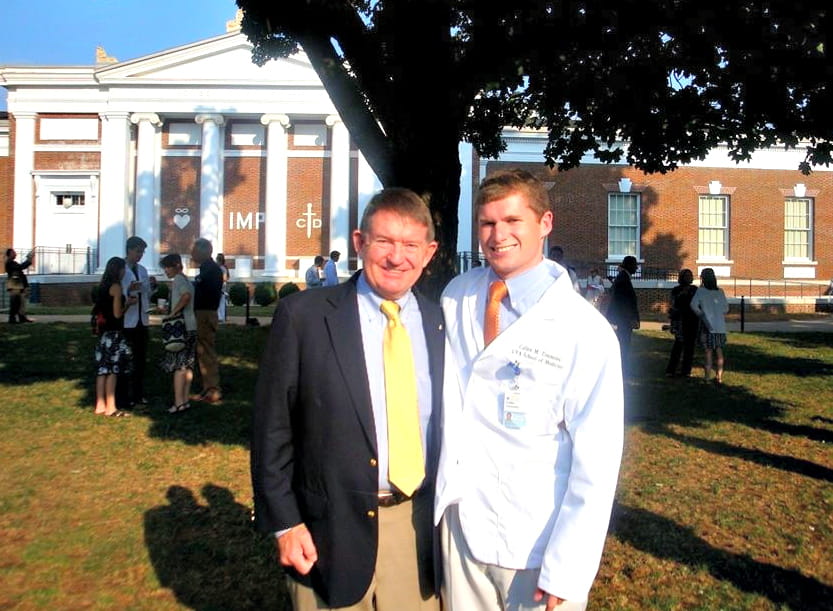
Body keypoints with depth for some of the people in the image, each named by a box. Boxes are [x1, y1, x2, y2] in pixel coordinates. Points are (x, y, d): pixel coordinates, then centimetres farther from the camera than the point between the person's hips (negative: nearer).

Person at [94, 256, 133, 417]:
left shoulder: (104, 286, 13)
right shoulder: (116, 287, -11)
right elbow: (117, 313, -14)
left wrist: (125, 300, 17)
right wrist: (129, 303, 1)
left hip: (104, 332, 8)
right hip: (114, 333, -8)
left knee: (103, 369, 9)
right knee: (112, 370, -5)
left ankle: (100, 405, 14)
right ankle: (110, 408, -2)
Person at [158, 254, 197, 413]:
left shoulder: (178, 279, -9)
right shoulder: (186, 281, 18)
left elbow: (186, 295, -27)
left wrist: (173, 313, -21)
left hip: (182, 327, -9)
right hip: (191, 327, 9)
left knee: (178, 365, -6)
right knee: (187, 365, 11)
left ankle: (179, 403, -5)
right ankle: (185, 400, 15)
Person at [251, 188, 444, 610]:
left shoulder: (441, 322, 0)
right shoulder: (303, 315, -10)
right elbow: (272, 429, -6)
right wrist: (284, 523, -8)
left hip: (421, 528, 3)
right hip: (331, 528, -2)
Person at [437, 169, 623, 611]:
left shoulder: (585, 330, -16)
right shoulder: (456, 297, -2)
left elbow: (596, 462, -14)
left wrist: (566, 572, -13)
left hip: (537, 542, -4)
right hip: (459, 523, 4)